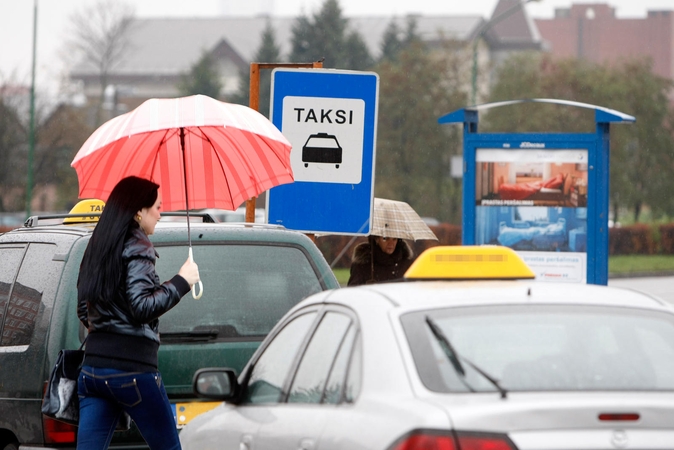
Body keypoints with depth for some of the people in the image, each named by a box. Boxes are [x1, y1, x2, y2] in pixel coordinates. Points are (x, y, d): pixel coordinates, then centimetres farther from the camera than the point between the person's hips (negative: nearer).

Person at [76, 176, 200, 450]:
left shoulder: (97, 248, 16)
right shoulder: (136, 248, -9)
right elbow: (142, 307, -19)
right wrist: (181, 282, -10)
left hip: (92, 367, 7)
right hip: (132, 366, -7)